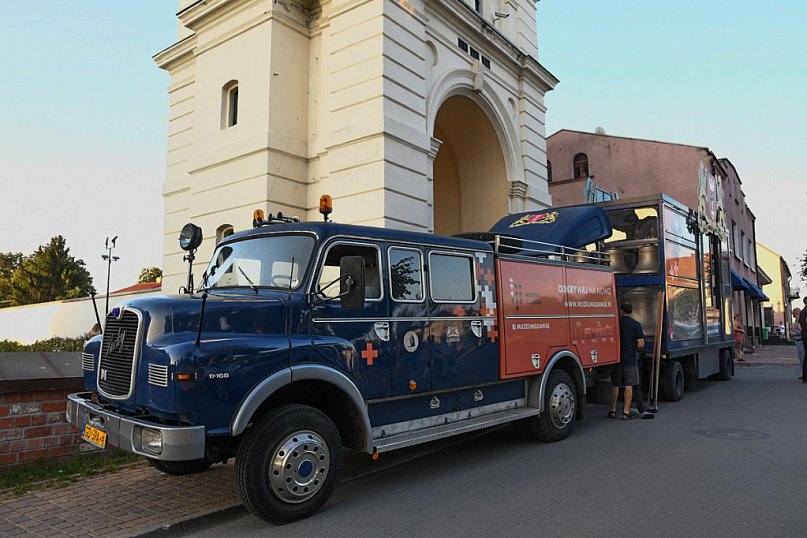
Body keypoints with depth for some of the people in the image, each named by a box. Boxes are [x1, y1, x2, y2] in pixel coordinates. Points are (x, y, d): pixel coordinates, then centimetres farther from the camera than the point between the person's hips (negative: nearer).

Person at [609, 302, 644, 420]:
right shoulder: (636, 325, -5)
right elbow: (641, 343, -7)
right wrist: (632, 347, 12)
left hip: (616, 358, 1)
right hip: (630, 359, -1)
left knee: (615, 385, 11)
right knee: (628, 386, 4)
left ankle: (613, 410, 16)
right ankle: (626, 412, 3)